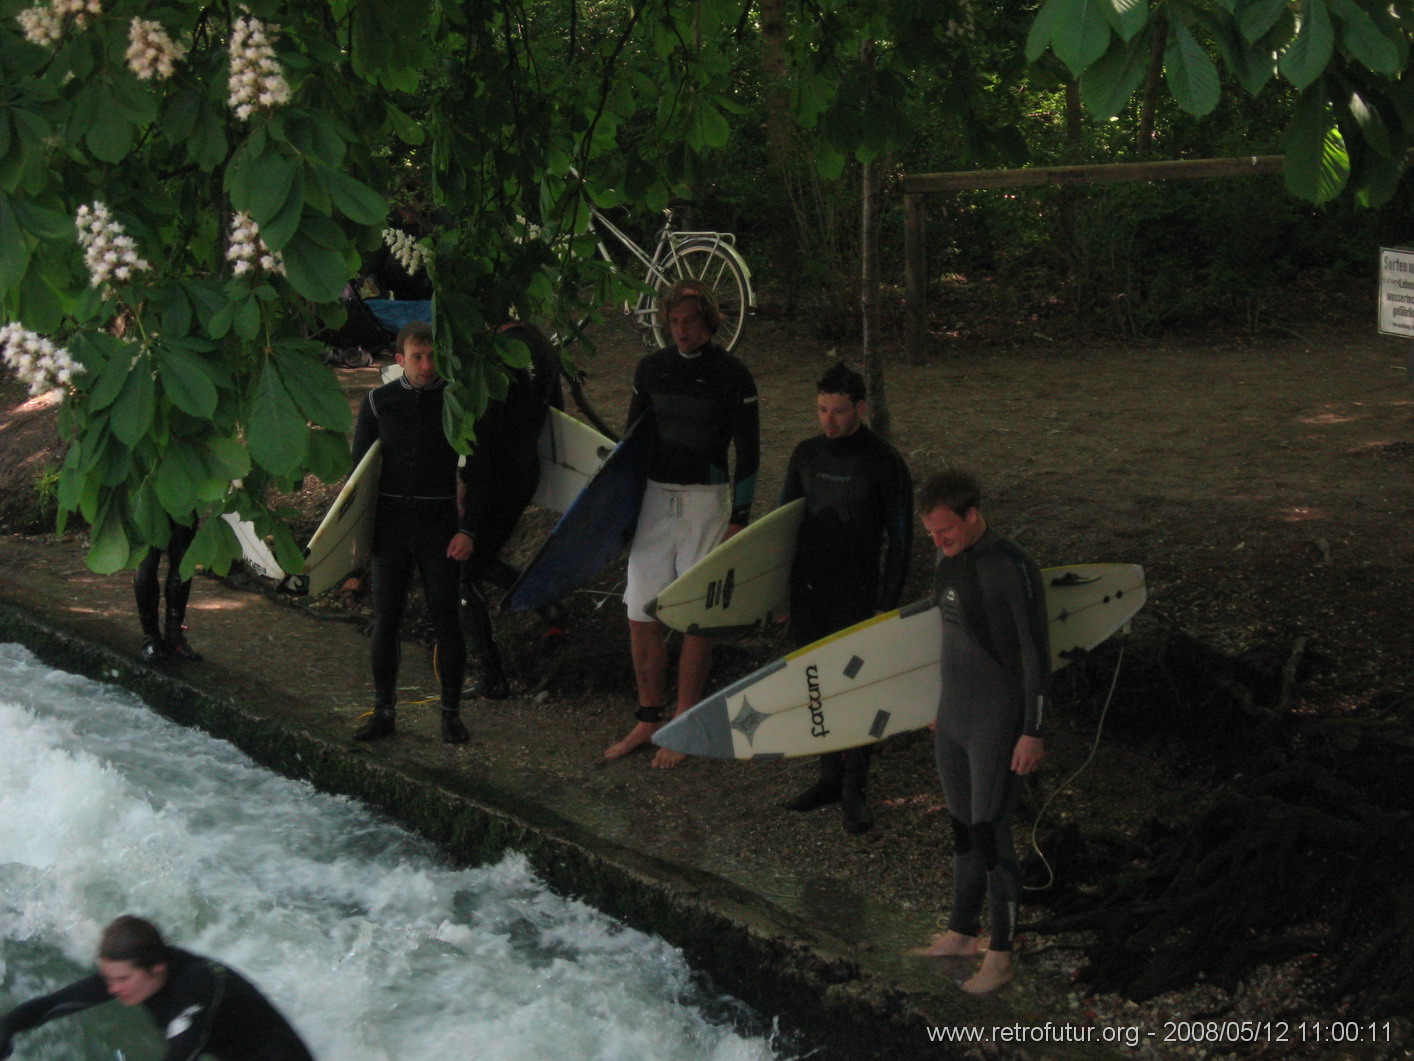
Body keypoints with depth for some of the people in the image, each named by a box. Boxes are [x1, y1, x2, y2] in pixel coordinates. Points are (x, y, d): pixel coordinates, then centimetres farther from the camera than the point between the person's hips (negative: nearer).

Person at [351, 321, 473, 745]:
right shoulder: (379, 402, 4)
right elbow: (359, 467, 9)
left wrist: (467, 530, -7)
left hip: (440, 526, -2)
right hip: (390, 525, 2)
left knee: (447, 621, 0)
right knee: (385, 621, 4)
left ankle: (451, 713, 9)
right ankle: (384, 713, 13)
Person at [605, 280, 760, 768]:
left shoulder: (732, 375, -5)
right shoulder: (651, 368, 7)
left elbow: (748, 451, -3)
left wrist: (738, 518, -7)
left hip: (705, 502, -4)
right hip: (654, 498, 4)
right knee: (641, 616, 4)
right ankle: (648, 721, 17)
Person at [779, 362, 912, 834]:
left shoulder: (885, 464, -9)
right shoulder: (806, 454, 6)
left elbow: (899, 541, -6)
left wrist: (887, 607, -10)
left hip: (856, 595, -5)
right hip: (806, 592, 5)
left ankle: (854, 791, 6)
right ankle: (829, 776, 22)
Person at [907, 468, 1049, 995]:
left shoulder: (1012, 569, -18)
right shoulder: (948, 562, 7)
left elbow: (1036, 656, -15)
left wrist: (1032, 732, -16)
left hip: (996, 724, -8)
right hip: (953, 720, 8)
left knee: (990, 834, -4)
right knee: (962, 829, 16)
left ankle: (1000, 953, 6)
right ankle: (961, 932, 29)